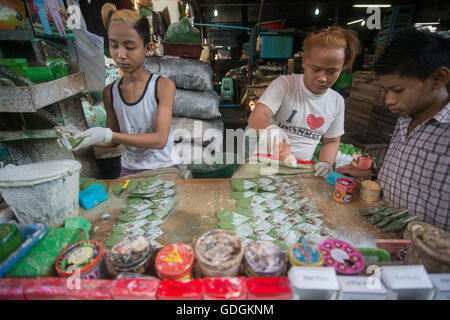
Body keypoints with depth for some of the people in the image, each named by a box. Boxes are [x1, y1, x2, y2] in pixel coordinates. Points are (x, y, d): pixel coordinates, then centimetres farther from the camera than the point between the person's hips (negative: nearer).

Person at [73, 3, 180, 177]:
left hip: (163, 168, -3)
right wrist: (85, 138, -6)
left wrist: (107, 135, -22)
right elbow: (115, 140, 12)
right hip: (128, 170, 4)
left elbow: (160, 140, -18)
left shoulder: (163, 85, -10)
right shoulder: (110, 92, 3)